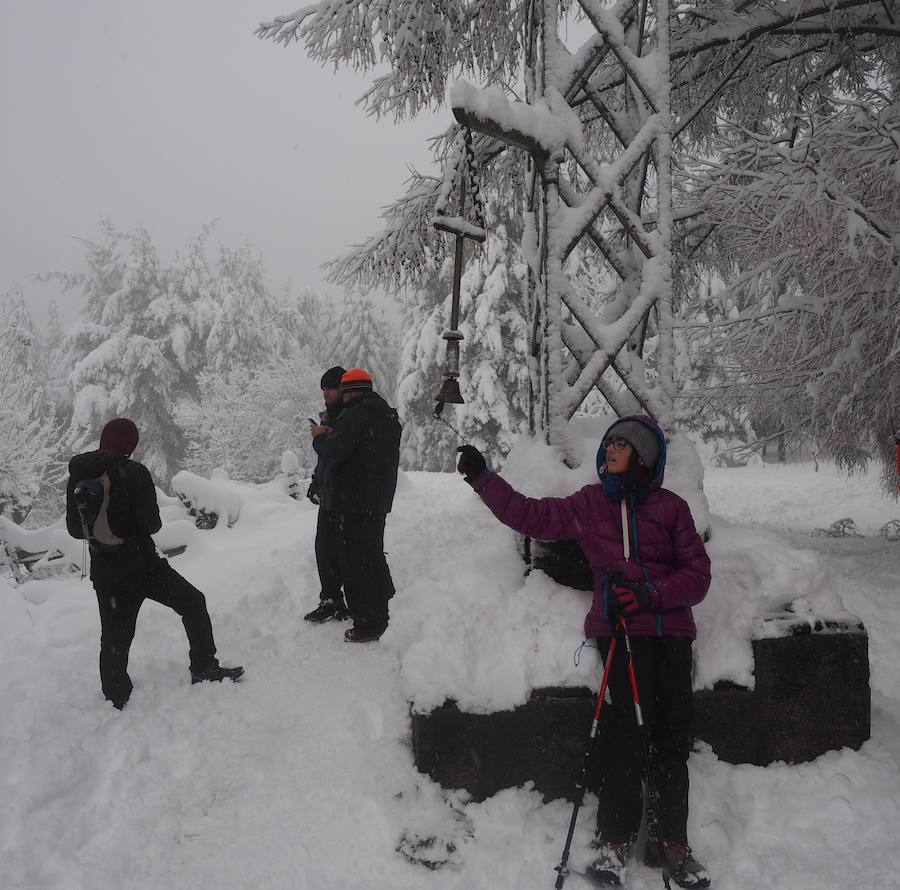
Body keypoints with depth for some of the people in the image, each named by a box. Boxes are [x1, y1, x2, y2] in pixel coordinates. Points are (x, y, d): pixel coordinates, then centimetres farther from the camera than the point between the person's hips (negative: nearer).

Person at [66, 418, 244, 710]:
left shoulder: (77, 477, 1)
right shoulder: (134, 472, -15)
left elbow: (74, 529, 7)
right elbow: (151, 523, -15)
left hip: (104, 573, 5)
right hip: (141, 564, -5)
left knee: (114, 637, 15)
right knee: (193, 602, 14)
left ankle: (117, 700, 21)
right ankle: (204, 668, 15)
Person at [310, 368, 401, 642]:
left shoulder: (354, 416, -17)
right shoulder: (389, 416, 13)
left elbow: (331, 452, -24)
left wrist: (320, 436, -3)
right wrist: (333, 434, 11)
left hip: (353, 503, -9)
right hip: (378, 502, 9)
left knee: (355, 563, -2)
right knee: (374, 557, 21)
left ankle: (367, 624, 3)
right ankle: (383, 617, 31)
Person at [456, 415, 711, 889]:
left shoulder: (671, 508, 5)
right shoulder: (588, 504, 9)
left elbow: (698, 575, 3)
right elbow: (530, 514, 9)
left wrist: (650, 594, -13)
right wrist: (482, 477, 5)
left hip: (670, 628, 1)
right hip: (619, 627, 0)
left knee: (672, 734, 1)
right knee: (624, 727, -12)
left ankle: (672, 841, 15)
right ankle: (614, 840, 1)